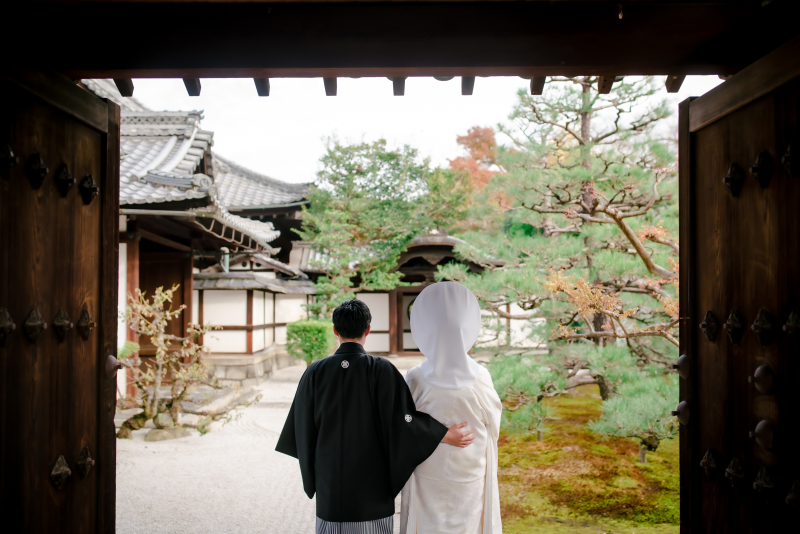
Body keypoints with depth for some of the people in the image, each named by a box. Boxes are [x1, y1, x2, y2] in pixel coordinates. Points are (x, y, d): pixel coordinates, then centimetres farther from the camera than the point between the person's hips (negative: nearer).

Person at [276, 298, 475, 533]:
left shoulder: (315, 371, -4)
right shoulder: (382, 370, -12)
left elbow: (303, 426, 4)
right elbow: (401, 420, -17)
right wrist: (446, 435, -8)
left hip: (330, 482, 2)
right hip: (373, 483, -2)